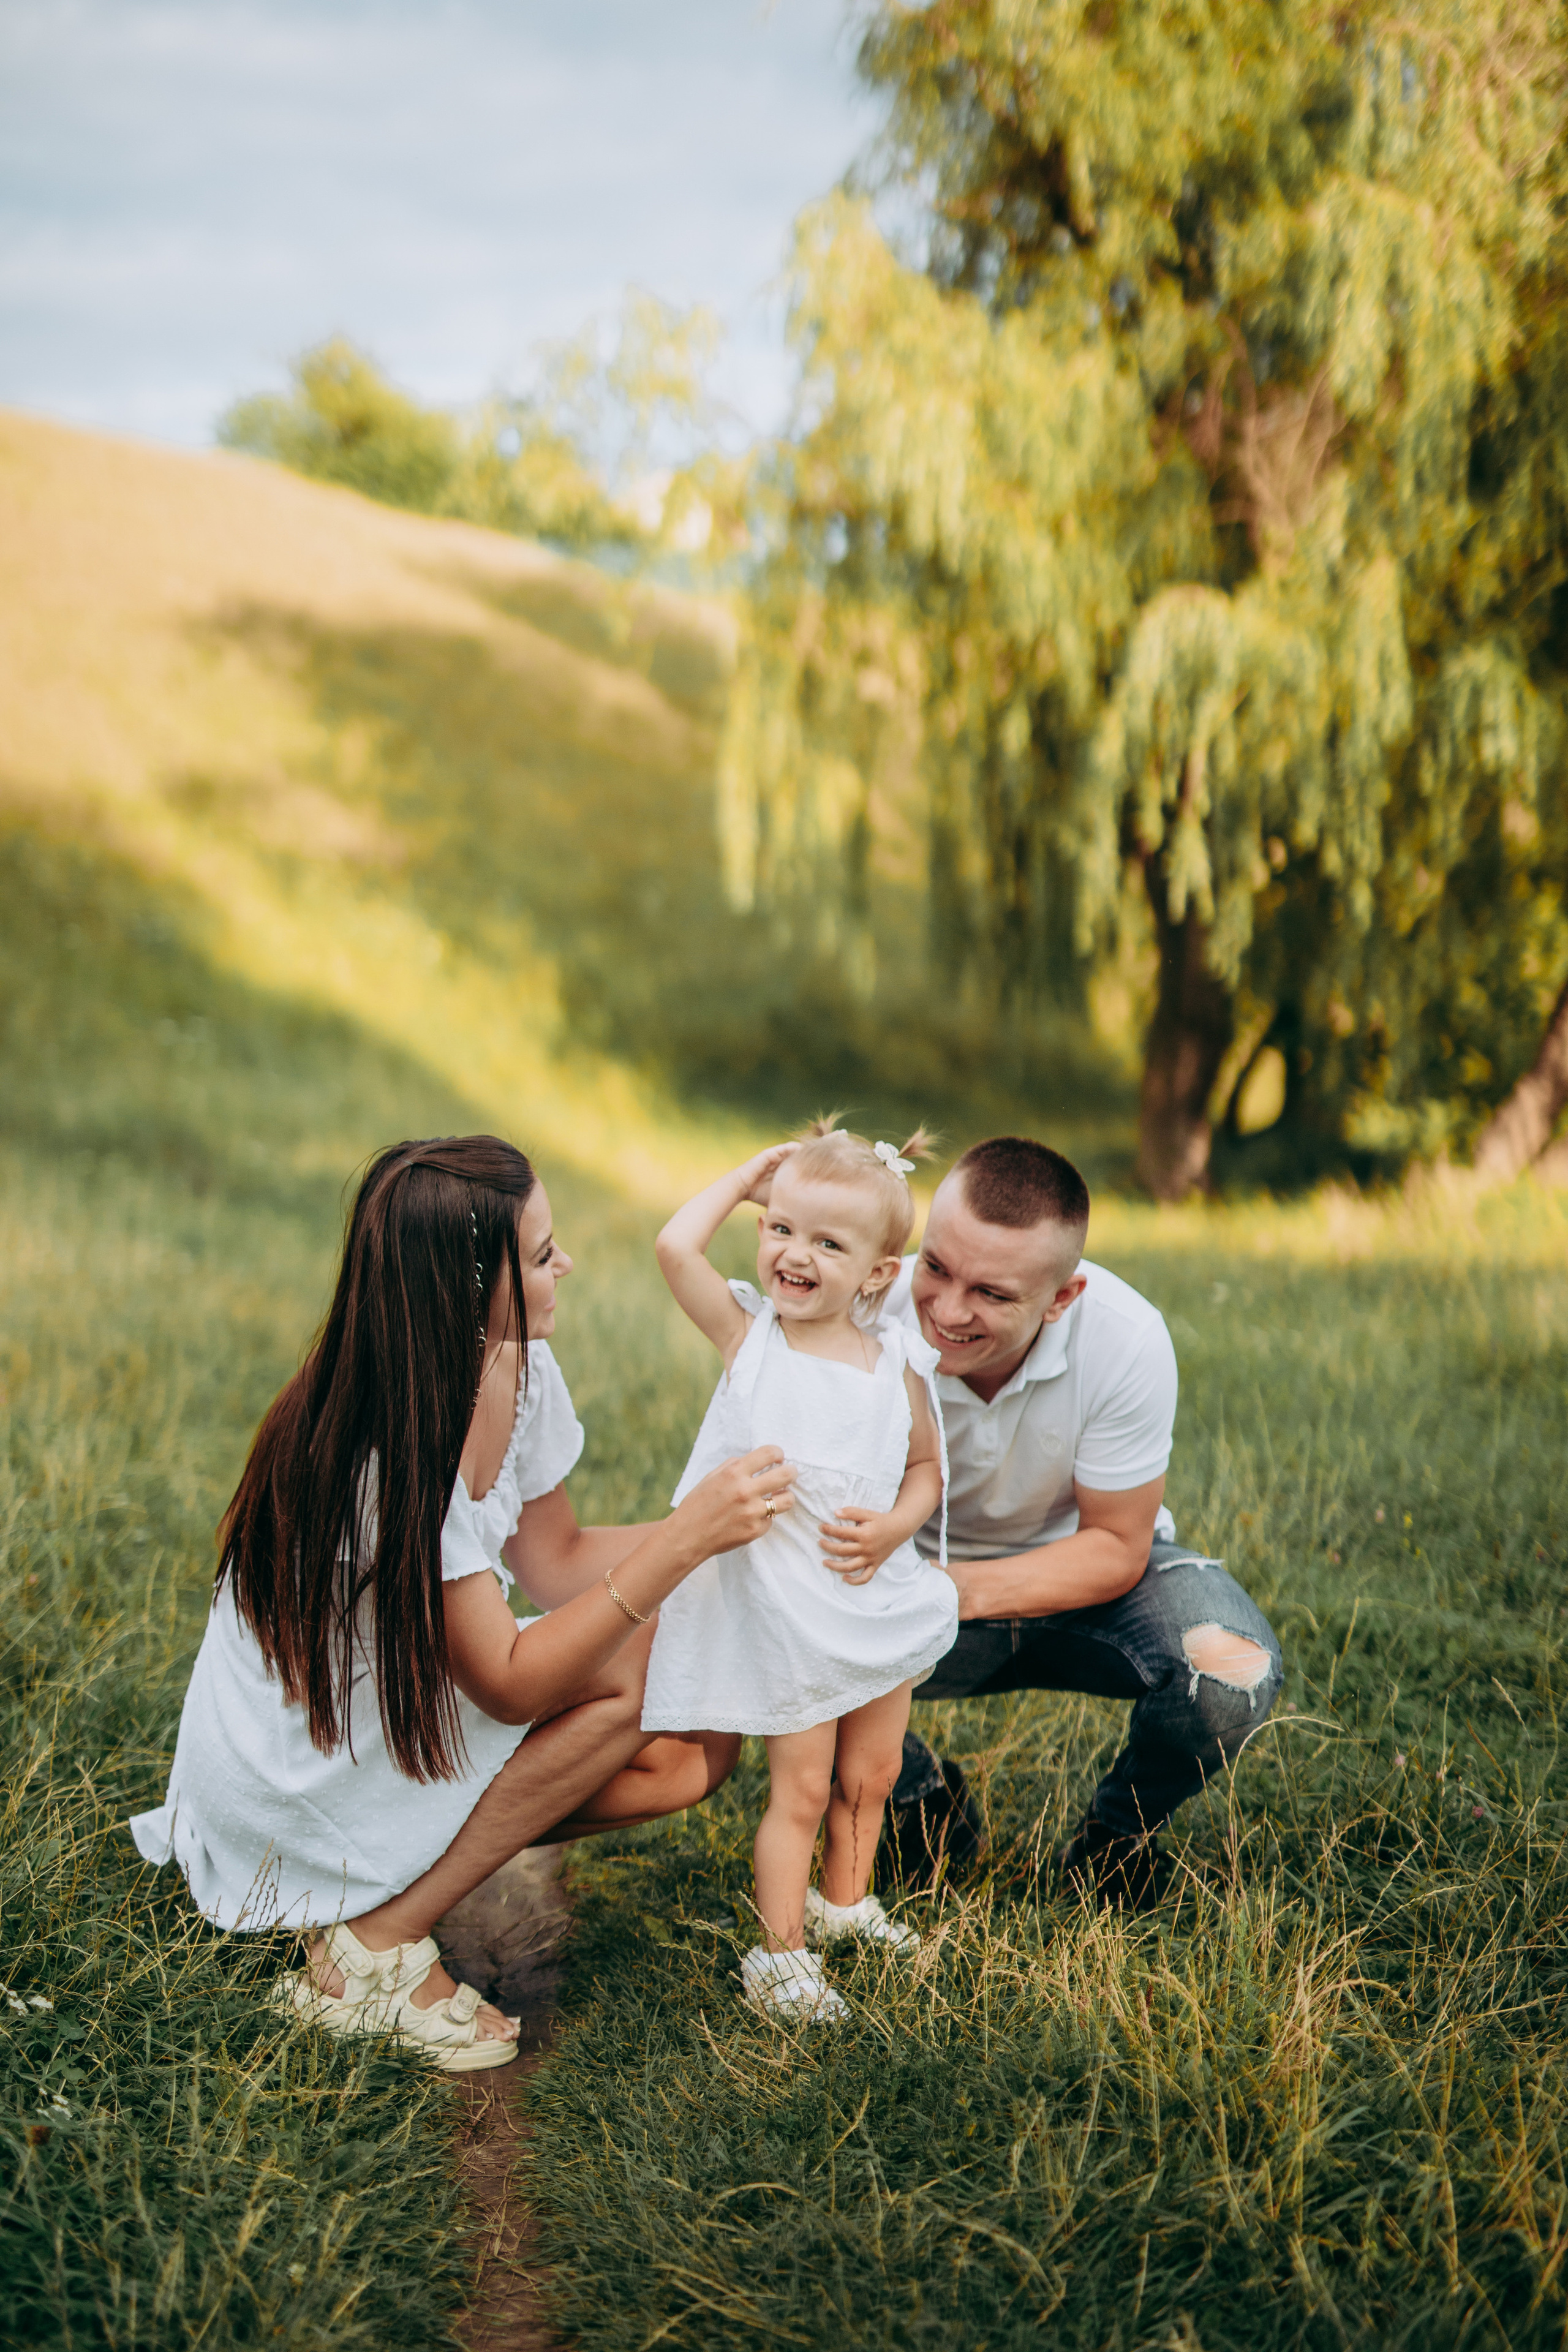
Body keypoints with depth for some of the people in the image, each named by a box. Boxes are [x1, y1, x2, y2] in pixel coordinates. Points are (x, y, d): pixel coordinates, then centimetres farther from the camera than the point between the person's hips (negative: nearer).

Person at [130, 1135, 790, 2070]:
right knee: (632, 1668, -22)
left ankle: (404, 1863, 4)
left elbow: (556, 1562, 3)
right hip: (297, 1777, -8)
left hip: (408, 1718, 8)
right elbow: (508, 1685, -28)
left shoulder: (518, 1370, -8)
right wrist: (683, 1543, -33)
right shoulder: (379, 1451, -32)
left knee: (693, 1755, -6)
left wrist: (712, 1518, -10)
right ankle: (381, 1940, -11)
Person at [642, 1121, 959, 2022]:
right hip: (786, 1611, -3)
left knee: (871, 1777, 18)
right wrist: (745, 1178, -9)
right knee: (803, 1788, 2)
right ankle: (780, 1951, 16)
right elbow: (677, 1245, -21)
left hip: (885, 1600, 3)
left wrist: (892, 1527, -13)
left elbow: (926, 1468, 6)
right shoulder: (748, 1334, -7)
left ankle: (846, 1900, 41)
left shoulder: (899, 1363, -3)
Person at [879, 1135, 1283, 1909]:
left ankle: (1116, 1831, 5)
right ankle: (921, 1799, 5)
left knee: (1232, 1677, -31)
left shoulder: (1126, 1340, -29)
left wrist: (964, 1590, -35)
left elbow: (1117, 1549, -18)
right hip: (922, 1566, 1)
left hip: (1086, 1571, 0)